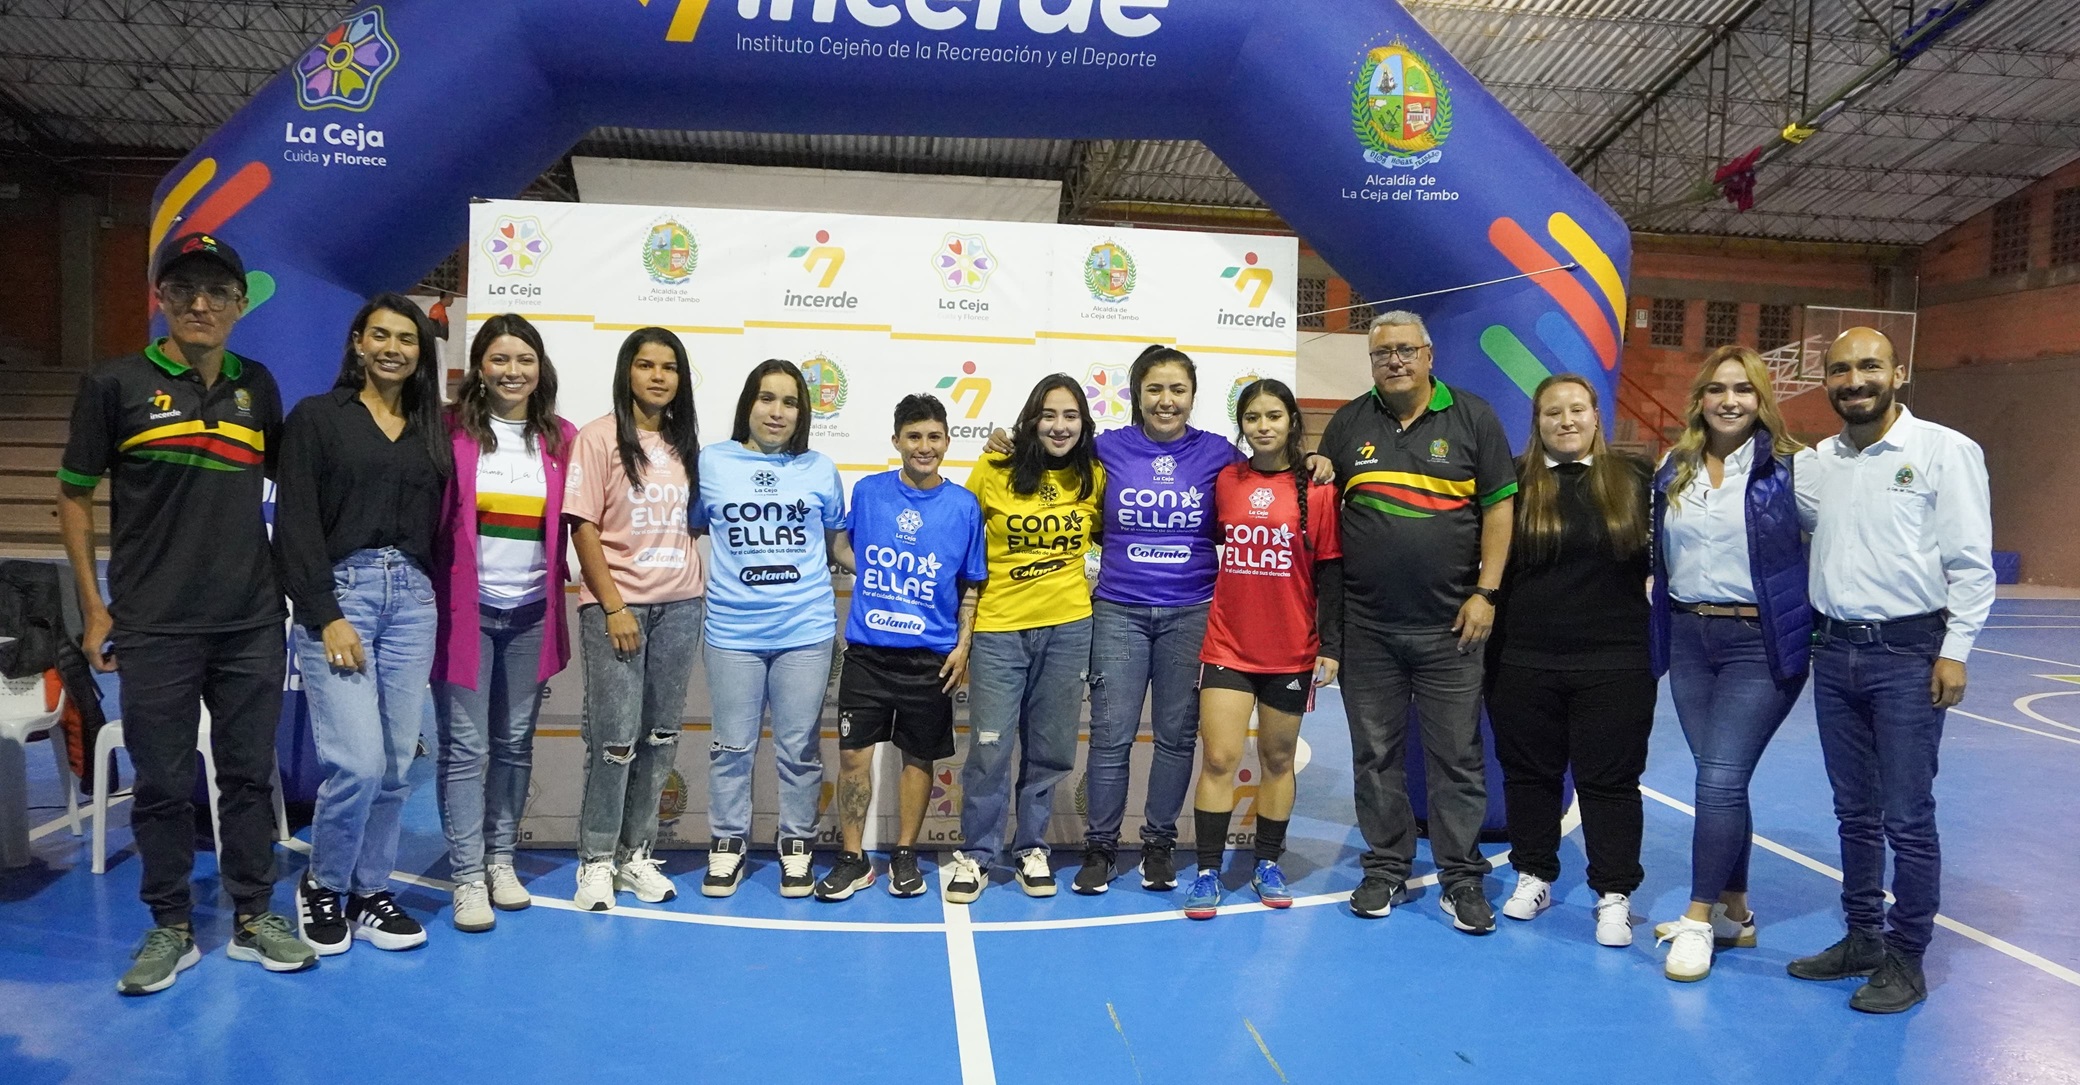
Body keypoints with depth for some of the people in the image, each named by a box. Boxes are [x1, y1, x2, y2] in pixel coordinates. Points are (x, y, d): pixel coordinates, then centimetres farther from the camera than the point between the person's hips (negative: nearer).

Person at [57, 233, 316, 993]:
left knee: (249, 775, 10)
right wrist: (93, 607, -1)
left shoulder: (257, 386, 7)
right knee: (162, 784, 7)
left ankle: (252, 918, 22)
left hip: (253, 623, 3)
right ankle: (170, 928, 22)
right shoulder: (115, 385, -2)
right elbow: (74, 497, 2)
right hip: (156, 628, -2)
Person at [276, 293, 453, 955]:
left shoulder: (430, 432, 14)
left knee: (396, 763, 5)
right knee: (357, 761, -11)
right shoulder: (317, 416, 2)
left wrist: (437, 608, 7)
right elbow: (295, 524, -5)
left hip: (412, 599, 4)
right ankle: (321, 887, 13)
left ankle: (369, 891, 20)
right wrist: (327, 616, -12)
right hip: (339, 592, -4)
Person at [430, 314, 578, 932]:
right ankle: (468, 877, 7)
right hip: (467, 610, -3)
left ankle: (500, 859, 25)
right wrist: (432, 600, -8)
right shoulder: (452, 431, -3)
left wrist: (561, 600, 6)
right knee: (466, 747, -1)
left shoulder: (561, 439, 6)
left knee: (515, 743, 12)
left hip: (531, 612, 3)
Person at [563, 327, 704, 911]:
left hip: (679, 605, 5)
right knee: (615, 738, -3)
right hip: (618, 605, -5)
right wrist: (614, 607, -13)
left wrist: (696, 586, 4)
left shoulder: (684, 441, 10)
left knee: (660, 736, 8)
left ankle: (636, 853, 20)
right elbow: (583, 527, -8)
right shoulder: (600, 437, -4)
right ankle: (596, 860, 12)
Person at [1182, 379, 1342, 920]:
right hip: (1227, 645, 1)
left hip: (1291, 650, -1)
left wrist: (1331, 645, -5)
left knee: (1278, 758, 11)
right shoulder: (1225, 480, 3)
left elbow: (1330, 570, -2)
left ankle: (1268, 864, 24)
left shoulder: (1316, 488, -2)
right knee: (1219, 759, -4)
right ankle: (1207, 872, 5)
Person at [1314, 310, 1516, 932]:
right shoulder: (1349, 423, 7)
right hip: (1366, 625, 2)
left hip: (1449, 624, -2)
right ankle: (1385, 869, 23)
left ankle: (1462, 879, 16)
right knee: (1376, 754, 10)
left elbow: (1499, 507, 0)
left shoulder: (1472, 418, 1)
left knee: (1458, 757, 4)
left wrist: (1485, 592, -7)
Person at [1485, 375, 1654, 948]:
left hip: (1614, 664, 0)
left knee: (1610, 779, 7)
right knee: (1529, 772, 12)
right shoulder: (1515, 482, 0)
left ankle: (1615, 894, 18)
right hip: (1524, 663, 1)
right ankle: (1533, 875, 28)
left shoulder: (1634, 480, 1)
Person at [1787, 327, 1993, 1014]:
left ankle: (1906, 958, 14)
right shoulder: (1817, 462, 8)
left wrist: (1954, 652, -12)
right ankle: (1862, 938, 27)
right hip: (1833, 650, 5)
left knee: (1907, 817, 1)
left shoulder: (1945, 451, -6)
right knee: (1854, 812, 14)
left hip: (1907, 653, -5)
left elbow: (1972, 563, -8)